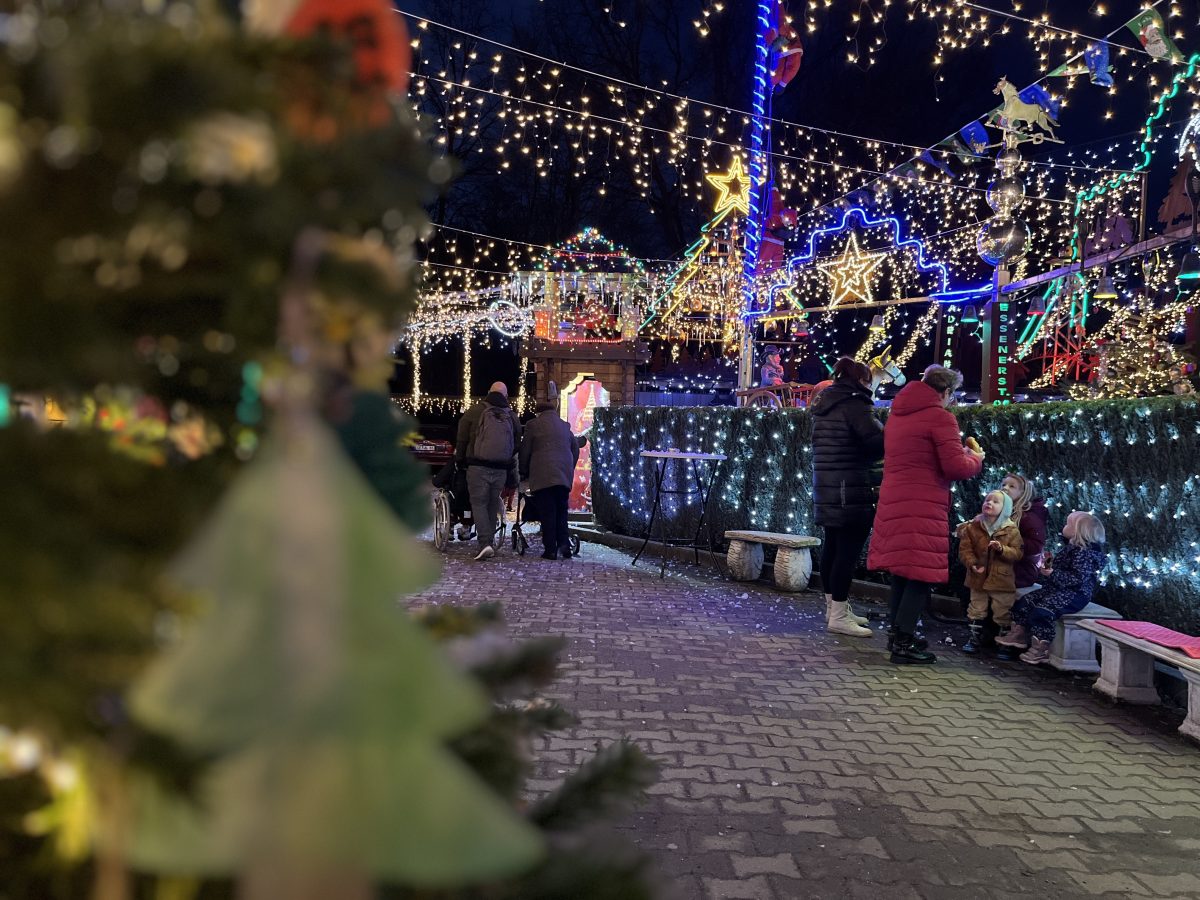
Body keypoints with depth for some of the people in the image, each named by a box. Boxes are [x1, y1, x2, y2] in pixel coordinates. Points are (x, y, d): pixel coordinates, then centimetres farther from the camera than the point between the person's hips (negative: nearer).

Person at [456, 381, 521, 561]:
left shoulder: (474, 412, -1)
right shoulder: (512, 417, 9)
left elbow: (461, 440, 0)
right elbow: (516, 446, 13)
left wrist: (459, 459, 12)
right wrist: (511, 475, 21)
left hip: (478, 467, -3)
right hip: (501, 470, 3)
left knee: (479, 504, -1)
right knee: (492, 505, 14)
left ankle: (485, 544, -16)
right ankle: (489, 543, 17)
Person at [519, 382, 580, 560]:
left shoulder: (533, 425, 4)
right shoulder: (565, 426, 17)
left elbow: (525, 451, 5)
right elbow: (575, 448, 21)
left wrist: (523, 472, 15)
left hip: (543, 475, -4)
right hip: (564, 475, 4)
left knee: (547, 512, -2)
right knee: (561, 510, 13)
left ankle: (550, 549, -3)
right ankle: (564, 543, 0)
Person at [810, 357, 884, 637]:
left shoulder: (823, 406, 16)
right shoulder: (854, 404, -12)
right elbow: (877, 442, -18)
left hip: (827, 491, 9)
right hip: (851, 492, -9)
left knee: (831, 546, 14)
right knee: (848, 550, -6)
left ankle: (834, 607, 23)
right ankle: (839, 616, -4)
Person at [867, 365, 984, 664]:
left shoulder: (897, 413, 16)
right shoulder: (940, 417, -10)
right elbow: (956, 468, -15)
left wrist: (958, 453, 25)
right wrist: (975, 460, 6)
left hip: (893, 502, 8)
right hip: (923, 508, -8)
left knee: (902, 569, 17)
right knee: (922, 573, -3)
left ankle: (897, 632, 24)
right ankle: (903, 642, -4)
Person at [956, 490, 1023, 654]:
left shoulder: (1012, 530, -5)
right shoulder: (972, 527, -2)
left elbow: (1017, 554, -7)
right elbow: (964, 549, -3)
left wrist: (1002, 549, -24)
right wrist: (972, 564, -18)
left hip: (1002, 580, -1)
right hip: (978, 578, 1)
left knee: (1003, 614, 7)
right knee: (977, 610, 11)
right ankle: (975, 638, 22)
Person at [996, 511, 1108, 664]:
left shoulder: (1084, 553, -18)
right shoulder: (1071, 548, 14)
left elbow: (1077, 578, -26)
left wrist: (1052, 574, -28)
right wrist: (1049, 564, 11)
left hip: (1075, 594, -11)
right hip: (1056, 589, 11)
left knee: (1041, 611, -27)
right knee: (1024, 602, 4)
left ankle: (1041, 650, -17)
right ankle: (1019, 634, 13)